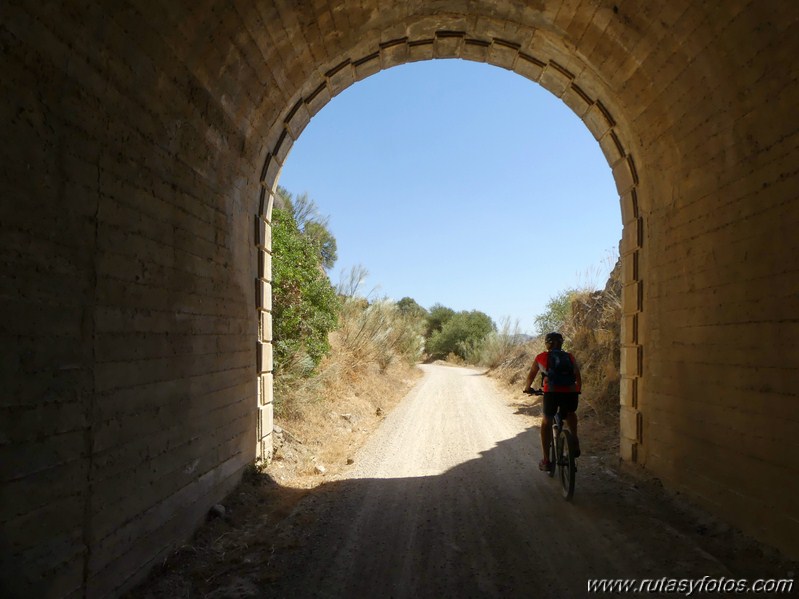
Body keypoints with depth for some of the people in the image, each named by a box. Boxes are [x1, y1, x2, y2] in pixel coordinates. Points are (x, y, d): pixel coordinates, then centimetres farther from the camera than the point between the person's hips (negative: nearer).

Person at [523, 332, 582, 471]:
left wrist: (527, 388, 48)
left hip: (551, 392, -2)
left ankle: (546, 461, 15)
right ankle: (575, 444, 24)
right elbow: (578, 379, 29)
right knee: (570, 414, 34)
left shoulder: (541, 357, 18)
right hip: (571, 392, 2)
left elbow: (531, 375, 30)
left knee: (547, 421, 18)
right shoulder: (570, 357, 22)